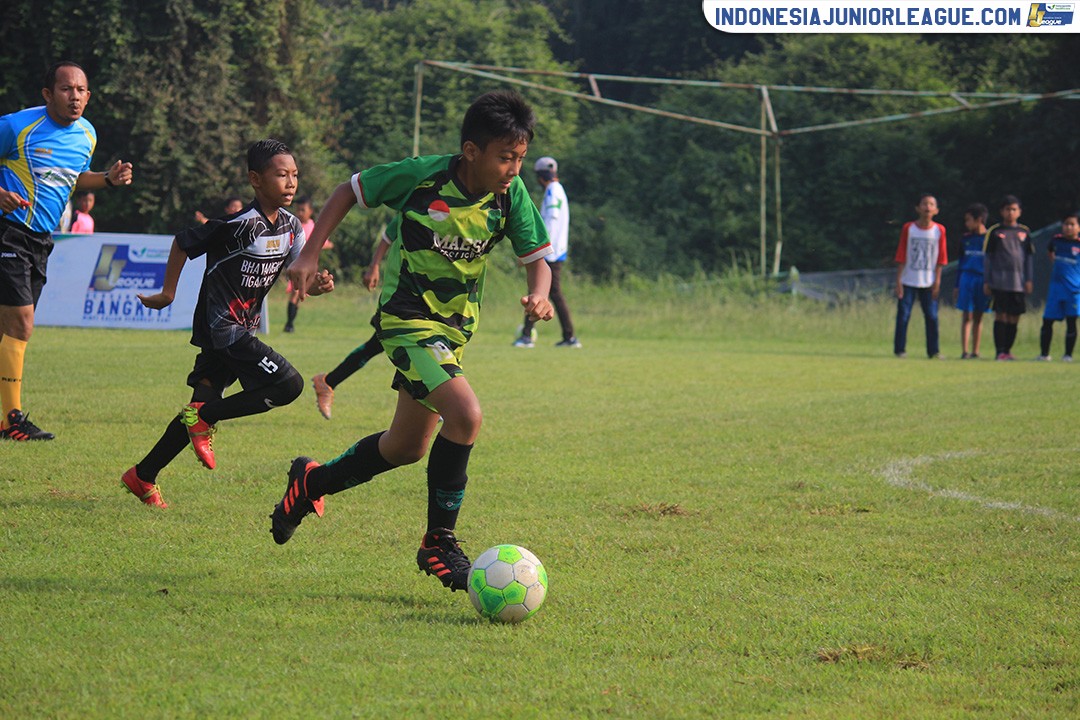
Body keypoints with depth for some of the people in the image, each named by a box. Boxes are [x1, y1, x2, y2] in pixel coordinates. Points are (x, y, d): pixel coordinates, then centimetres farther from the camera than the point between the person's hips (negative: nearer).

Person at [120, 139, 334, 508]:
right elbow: (182, 243, -8)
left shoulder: (290, 226, 4)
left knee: (204, 404, 11)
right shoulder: (239, 224, -19)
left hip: (244, 330, 9)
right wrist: (168, 293, -1)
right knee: (288, 385, -17)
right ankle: (204, 418, -7)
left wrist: (317, 283, -17)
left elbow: (301, 272, 7)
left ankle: (143, 476, 20)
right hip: (221, 328, -9)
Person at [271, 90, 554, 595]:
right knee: (465, 415, -25)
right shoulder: (422, 176, -20)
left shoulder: (511, 195, -9)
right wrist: (309, 255, -12)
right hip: (406, 319, -6)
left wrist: (539, 294, -24)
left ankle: (313, 482, 42)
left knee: (408, 447, 16)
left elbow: (536, 257, -1)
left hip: (455, 327, 6)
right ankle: (438, 543, -12)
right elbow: (351, 191, -6)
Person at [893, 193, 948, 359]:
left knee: (932, 316, -1)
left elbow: (941, 258, 3)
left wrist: (937, 281, -3)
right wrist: (898, 280, -6)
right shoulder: (908, 228, -2)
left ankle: (933, 350, 7)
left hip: (928, 282, 1)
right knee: (903, 315, -2)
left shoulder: (939, 230, 1)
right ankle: (899, 349, 5)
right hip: (908, 281, -1)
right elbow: (901, 256, -1)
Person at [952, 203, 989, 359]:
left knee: (978, 317, 5)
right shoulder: (965, 239, 9)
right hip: (967, 278, 1)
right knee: (967, 316, -4)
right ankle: (964, 351, -7)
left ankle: (975, 352, 11)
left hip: (983, 280, -1)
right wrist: (957, 286, 11)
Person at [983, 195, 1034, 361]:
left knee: (1014, 318, 4)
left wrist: (1029, 279, 6)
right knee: (1001, 315, -6)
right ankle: (1000, 352, -4)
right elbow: (987, 257, 5)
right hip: (999, 282, -2)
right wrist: (986, 281, 1)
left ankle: (1008, 350, 16)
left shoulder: (1025, 232, 10)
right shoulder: (994, 232, 3)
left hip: (1019, 283, 3)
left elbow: (1030, 257, 13)